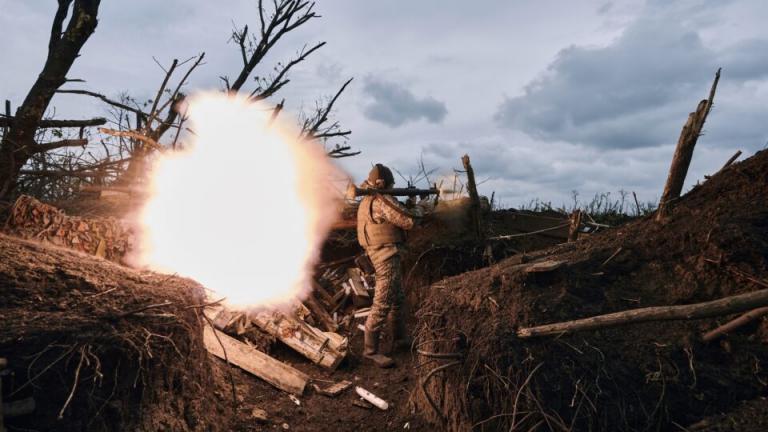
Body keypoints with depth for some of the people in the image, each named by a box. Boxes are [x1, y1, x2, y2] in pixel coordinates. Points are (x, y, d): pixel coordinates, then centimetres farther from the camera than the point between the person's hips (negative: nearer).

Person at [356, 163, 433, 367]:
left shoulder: (368, 201, 13)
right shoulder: (383, 201, -17)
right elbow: (408, 221, -16)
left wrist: (415, 208, 17)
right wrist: (420, 207, 2)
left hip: (381, 254, 11)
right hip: (386, 255, -11)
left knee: (397, 298, 21)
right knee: (383, 303, -8)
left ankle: (399, 337, 34)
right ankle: (371, 349, -3)